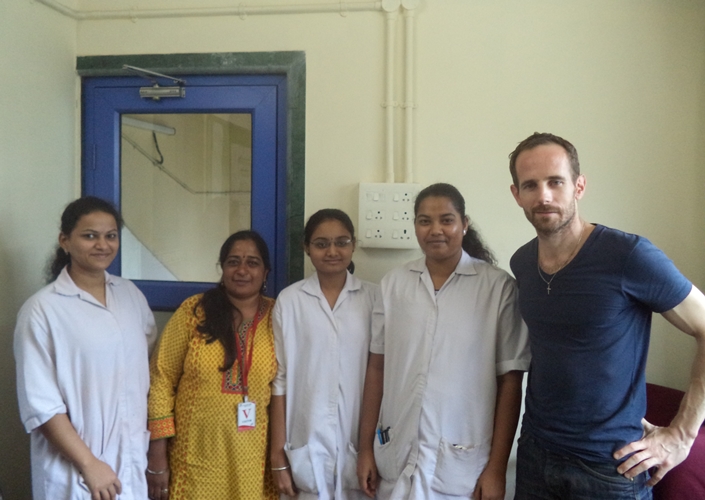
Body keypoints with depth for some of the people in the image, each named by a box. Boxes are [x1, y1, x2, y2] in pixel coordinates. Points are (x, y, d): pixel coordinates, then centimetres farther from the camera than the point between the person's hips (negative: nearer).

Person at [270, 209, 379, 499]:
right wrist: (278, 455, -1)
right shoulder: (290, 301, -4)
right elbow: (281, 379, -1)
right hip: (307, 445, -1)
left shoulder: (374, 298, -2)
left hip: (359, 444, 1)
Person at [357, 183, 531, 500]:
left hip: (463, 465, -2)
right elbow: (377, 367, 3)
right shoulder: (393, 284, -1)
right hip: (396, 458, 3)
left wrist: (497, 468, -6)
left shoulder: (498, 286, -10)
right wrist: (366, 447, 5)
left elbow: (510, 381, -7)